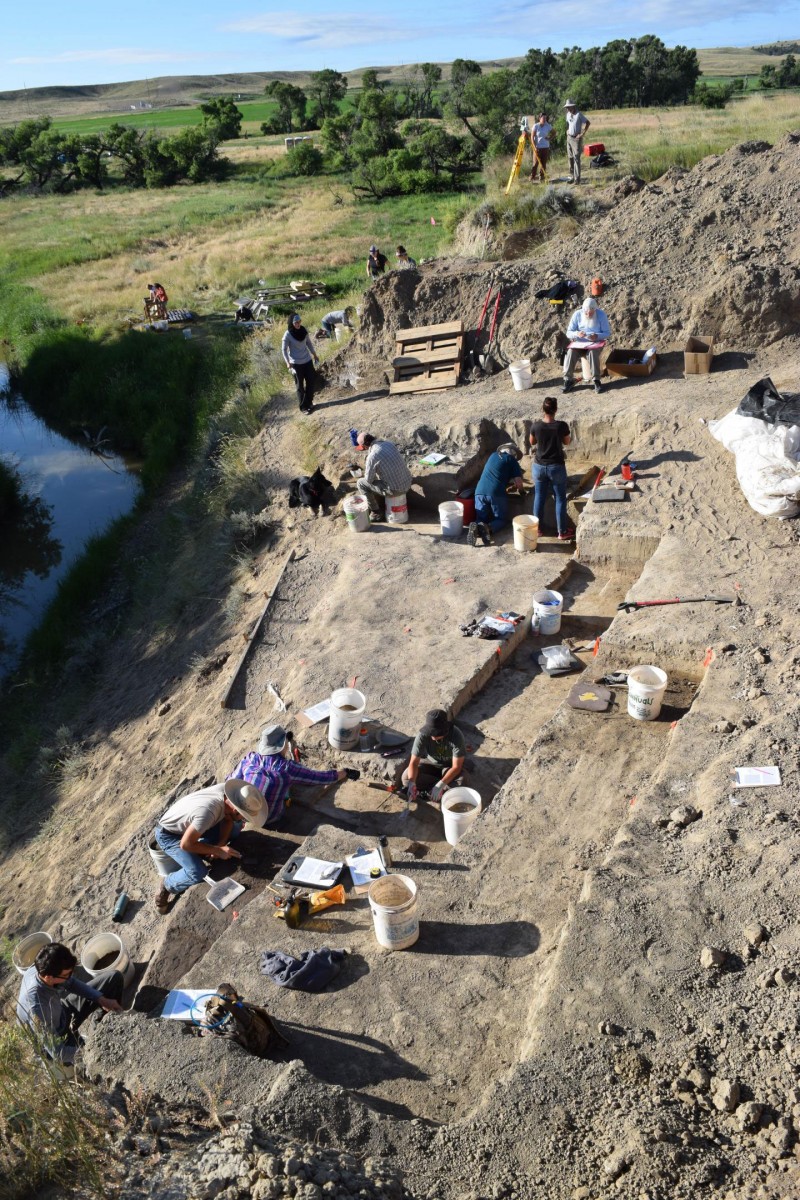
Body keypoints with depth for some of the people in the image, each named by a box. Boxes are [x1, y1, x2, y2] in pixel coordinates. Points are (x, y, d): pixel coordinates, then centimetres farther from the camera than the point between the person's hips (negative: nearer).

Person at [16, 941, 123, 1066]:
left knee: (115, 977, 2)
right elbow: (59, 1054, -33)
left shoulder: (41, 968, -24)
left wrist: (102, 1000, -8)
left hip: (61, 1012, 7)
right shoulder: (37, 1007, -43)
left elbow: (71, 983, -2)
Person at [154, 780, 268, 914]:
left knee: (235, 828, -2)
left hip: (189, 824, 7)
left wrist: (221, 843, -15)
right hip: (169, 834, -7)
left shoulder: (228, 791, -20)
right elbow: (185, 844, -31)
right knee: (198, 873, -23)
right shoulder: (208, 812, -40)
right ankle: (168, 885, 5)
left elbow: (228, 819, -1)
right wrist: (218, 850, -25)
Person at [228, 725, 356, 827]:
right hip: (269, 819, -2)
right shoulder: (288, 767, -23)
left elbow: (231, 781, -3)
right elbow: (320, 778, -15)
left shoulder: (250, 758, -15)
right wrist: (346, 773, -2)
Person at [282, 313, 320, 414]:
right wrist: (288, 363, -18)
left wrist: (314, 354, 17)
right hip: (296, 363, -4)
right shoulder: (288, 335, -16)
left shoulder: (304, 330, -4)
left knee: (310, 383, 9)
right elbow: (284, 349, -10)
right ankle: (303, 407, 17)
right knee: (300, 386, 6)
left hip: (307, 360, 5)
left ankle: (309, 403, 26)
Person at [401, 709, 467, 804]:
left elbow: (456, 766, -30)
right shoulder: (422, 735, -30)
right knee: (405, 778, -20)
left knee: (454, 784, -33)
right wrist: (412, 783, -44)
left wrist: (440, 785, -41)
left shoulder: (456, 736, -35)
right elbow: (414, 762, -26)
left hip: (450, 765, -2)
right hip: (430, 762, 2)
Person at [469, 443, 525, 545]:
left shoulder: (493, 455, 26)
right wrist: (520, 490, 25)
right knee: (501, 519, 11)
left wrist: (509, 482, 48)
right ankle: (488, 528, -21)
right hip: (496, 493, -4)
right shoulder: (512, 460, 10)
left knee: (481, 519, 11)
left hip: (480, 491, 4)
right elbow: (519, 483, 4)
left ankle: (475, 527, -24)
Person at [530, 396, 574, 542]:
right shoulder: (562, 425, -17)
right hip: (556, 467, -2)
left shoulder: (536, 426, -11)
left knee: (539, 498, 15)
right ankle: (562, 532, 16)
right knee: (560, 499, 10)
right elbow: (567, 442, 2)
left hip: (539, 466, 2)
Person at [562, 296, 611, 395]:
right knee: (570, 352, -29)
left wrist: (597, 336, -27)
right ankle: (568, 380, -23)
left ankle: (596, 380, -28)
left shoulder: (601, 315, -10)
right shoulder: (577, 314, -6)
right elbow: (568, 333, -4)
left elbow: (607, 333, -7)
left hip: (596, 343, -2)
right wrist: (577, 334, -27)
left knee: (593, 352, -36)